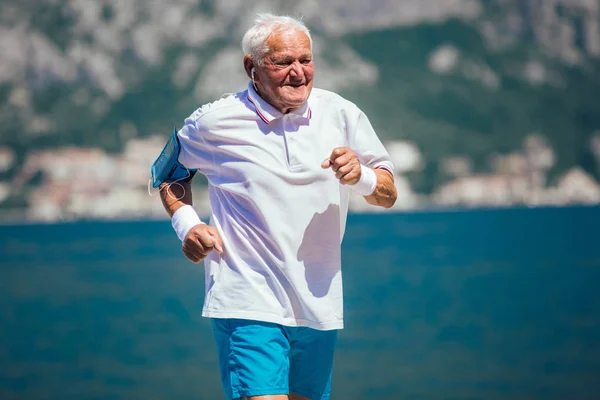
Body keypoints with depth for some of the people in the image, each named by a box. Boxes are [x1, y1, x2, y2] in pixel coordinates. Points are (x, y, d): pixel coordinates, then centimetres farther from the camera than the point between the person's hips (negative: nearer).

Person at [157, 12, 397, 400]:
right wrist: (186, 223, -2)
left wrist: (361, 176, -13)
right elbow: (170, 173, 15)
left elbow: (388, 194, 9)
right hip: (247, 308, -4)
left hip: (319, 307, 4)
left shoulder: (342, 115, 4)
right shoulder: (213, 122, -3)